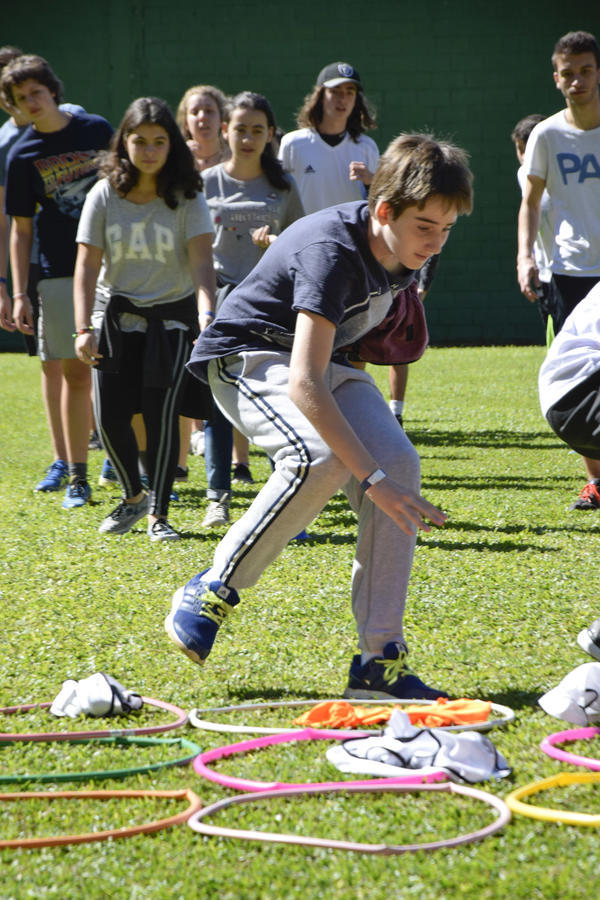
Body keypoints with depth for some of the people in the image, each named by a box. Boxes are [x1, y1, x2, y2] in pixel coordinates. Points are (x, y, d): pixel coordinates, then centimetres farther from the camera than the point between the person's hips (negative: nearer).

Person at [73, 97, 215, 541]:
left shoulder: (187, 198, -9)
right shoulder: (104, 196, -4)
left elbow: (202, 261, -18)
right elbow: (88, 264, -6)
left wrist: (207, 316, -35)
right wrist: (83, 328, -14)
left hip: (172, 316, -2)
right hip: (117, 316, 2)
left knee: (162, 415, -10)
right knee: (110, 416, -4)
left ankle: (159, 514, 5)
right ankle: (133, 496, 23)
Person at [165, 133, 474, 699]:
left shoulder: (402, 249, -6)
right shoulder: (331, 252, -31)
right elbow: (304, 384, -40)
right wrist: (372, 479, -44)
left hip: (326, 356, 8)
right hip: (247, 355, -8)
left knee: (400, 462, -17)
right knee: (322, 459, -35)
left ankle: (379, 662, -15)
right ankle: (211, 591, -15)